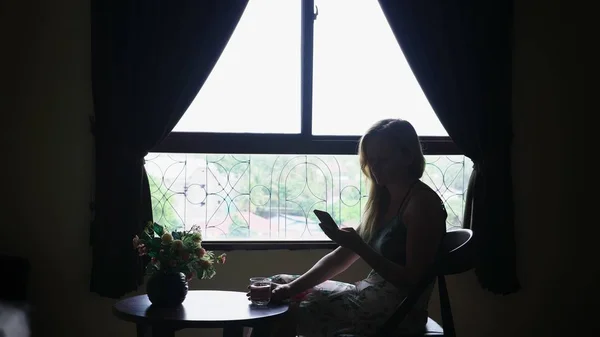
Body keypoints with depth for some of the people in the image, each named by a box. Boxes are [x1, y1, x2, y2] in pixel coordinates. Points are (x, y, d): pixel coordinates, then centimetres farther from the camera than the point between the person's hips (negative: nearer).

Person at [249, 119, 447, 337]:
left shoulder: (422, 203, -14)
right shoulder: (383, 199, 12)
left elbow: (413, 280, -20)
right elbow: (342, 257, 9)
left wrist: (359, 247, -26)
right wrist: (292, 287, -3)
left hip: (398, 311, -9)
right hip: (371, 297, 9)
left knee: (284, 313, -17)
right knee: (279, 284, 5)